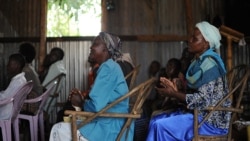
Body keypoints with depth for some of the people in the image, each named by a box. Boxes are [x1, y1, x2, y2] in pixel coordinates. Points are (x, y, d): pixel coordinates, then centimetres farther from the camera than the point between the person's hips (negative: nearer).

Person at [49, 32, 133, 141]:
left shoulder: (108, 67, -16)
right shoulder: (111, 67, 16)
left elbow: (96, 105, -23)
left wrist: (81, 103, -3)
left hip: (109, 131, -10)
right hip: (112, 127, 10)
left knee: (58, 130, -3)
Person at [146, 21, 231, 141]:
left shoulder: (209, 63, -16)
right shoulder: (198, 62, 12)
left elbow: (203, 99, -21)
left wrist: (174, 94, -16)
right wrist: (175, 90, -1)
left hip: (212, 121, -9)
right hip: (200, 114, 9)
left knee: (162, 126, -19)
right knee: (155, 121, 1)